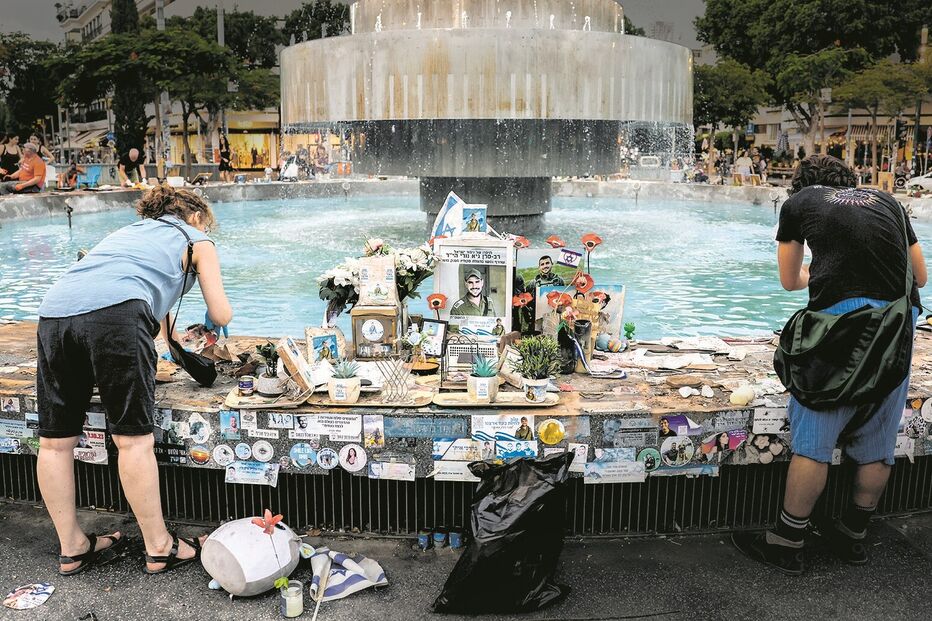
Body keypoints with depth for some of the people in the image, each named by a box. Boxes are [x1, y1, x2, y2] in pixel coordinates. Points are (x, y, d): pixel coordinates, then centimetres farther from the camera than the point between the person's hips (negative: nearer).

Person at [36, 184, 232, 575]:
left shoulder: (129, 231, 39)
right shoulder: (198, 241, 23)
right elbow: (221, 315, 19)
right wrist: (217, 320, 42)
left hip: (54, 310, 6)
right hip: (115, 313, -6)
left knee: (55, 442, 11)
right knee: (134, 438, 0)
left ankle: (72, 548, 24)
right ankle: (160, 549, 11)